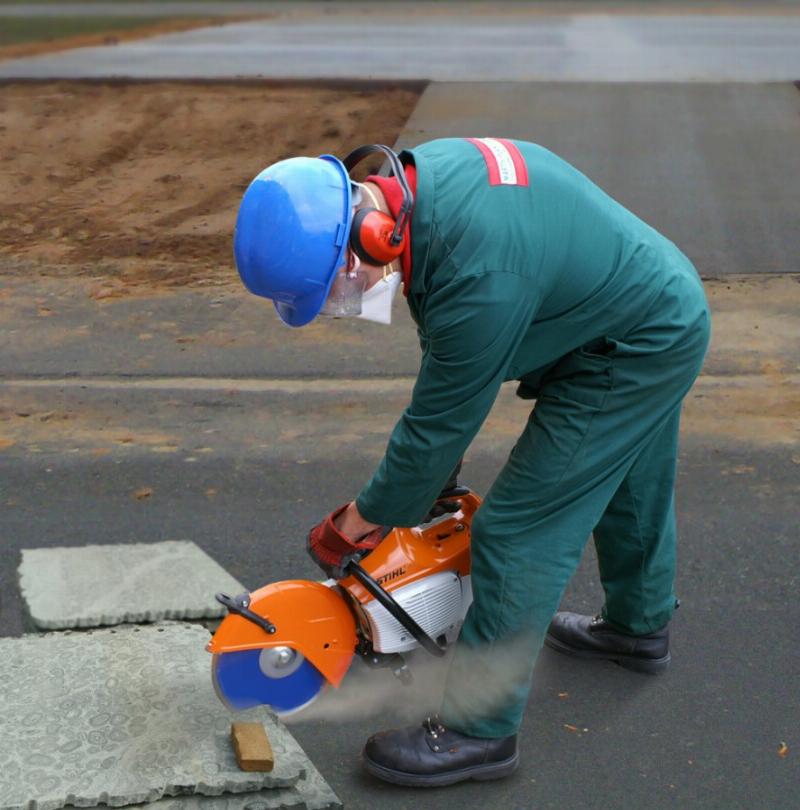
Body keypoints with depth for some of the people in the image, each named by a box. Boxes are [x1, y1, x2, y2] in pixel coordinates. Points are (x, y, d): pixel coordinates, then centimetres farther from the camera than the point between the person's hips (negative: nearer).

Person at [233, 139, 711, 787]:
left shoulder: (479, 280, -38)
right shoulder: (417, 173, -10)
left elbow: (438, 428, -25)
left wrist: (354, 526, -11)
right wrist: (439, 460, 5)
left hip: (633, 356, -10)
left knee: (519, 533, -7)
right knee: (631, 490, 29)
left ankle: (481, 732, 5)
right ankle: (640, 628, 54)